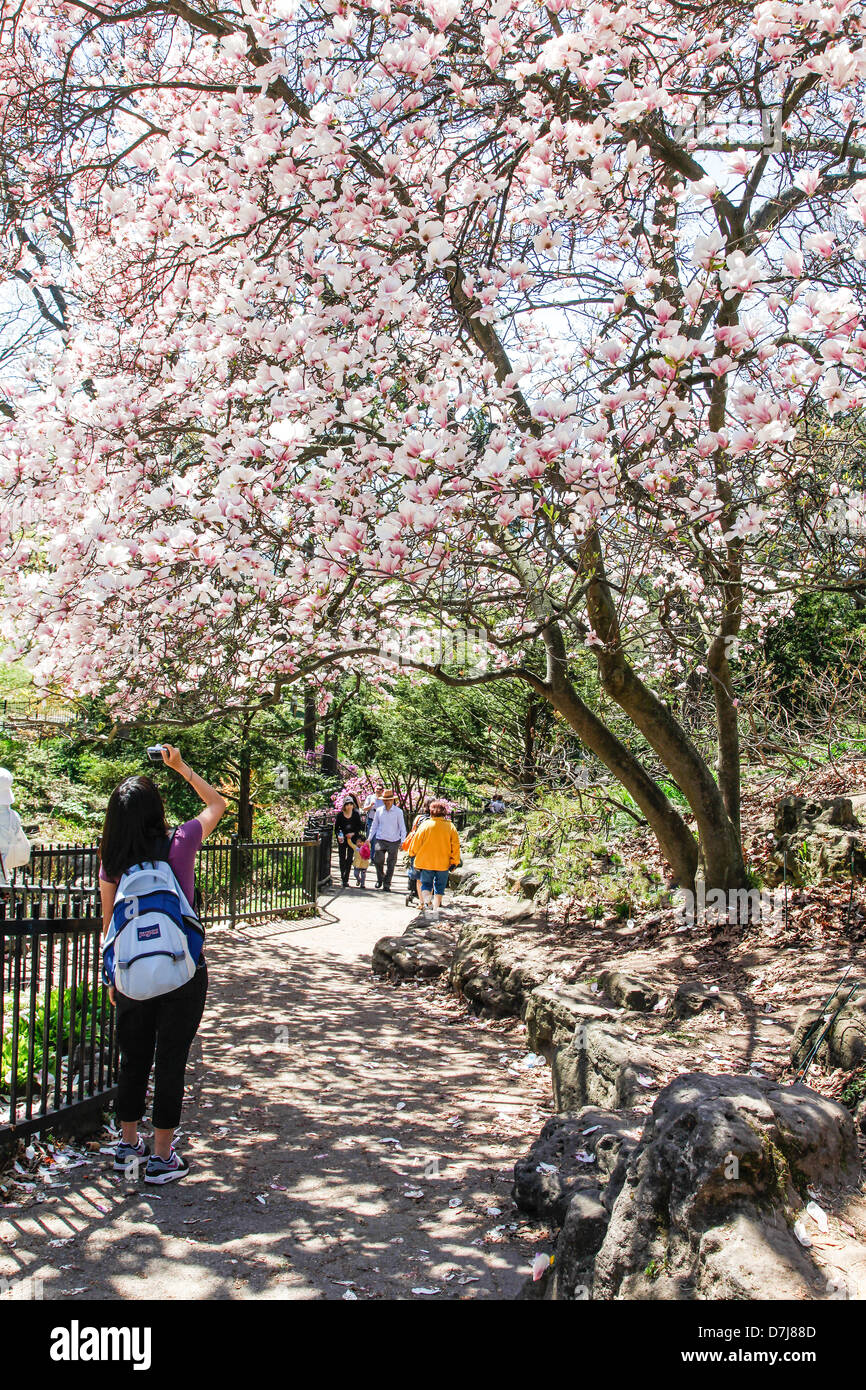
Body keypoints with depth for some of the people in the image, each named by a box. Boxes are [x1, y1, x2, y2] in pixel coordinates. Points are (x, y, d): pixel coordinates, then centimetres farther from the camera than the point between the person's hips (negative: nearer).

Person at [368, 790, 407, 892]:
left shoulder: (398, 812, -1)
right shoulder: (379, 811, 6)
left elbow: (402, 827, 2)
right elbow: (374, 825, 16)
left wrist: (402, 841, -7)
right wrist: (369, 839, 12)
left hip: (394, 841, -1)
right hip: (381, 840, 1)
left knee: (391, 863, 1)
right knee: (378, 859, -14)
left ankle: (386, 885, 11)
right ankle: (380, 879, 10)